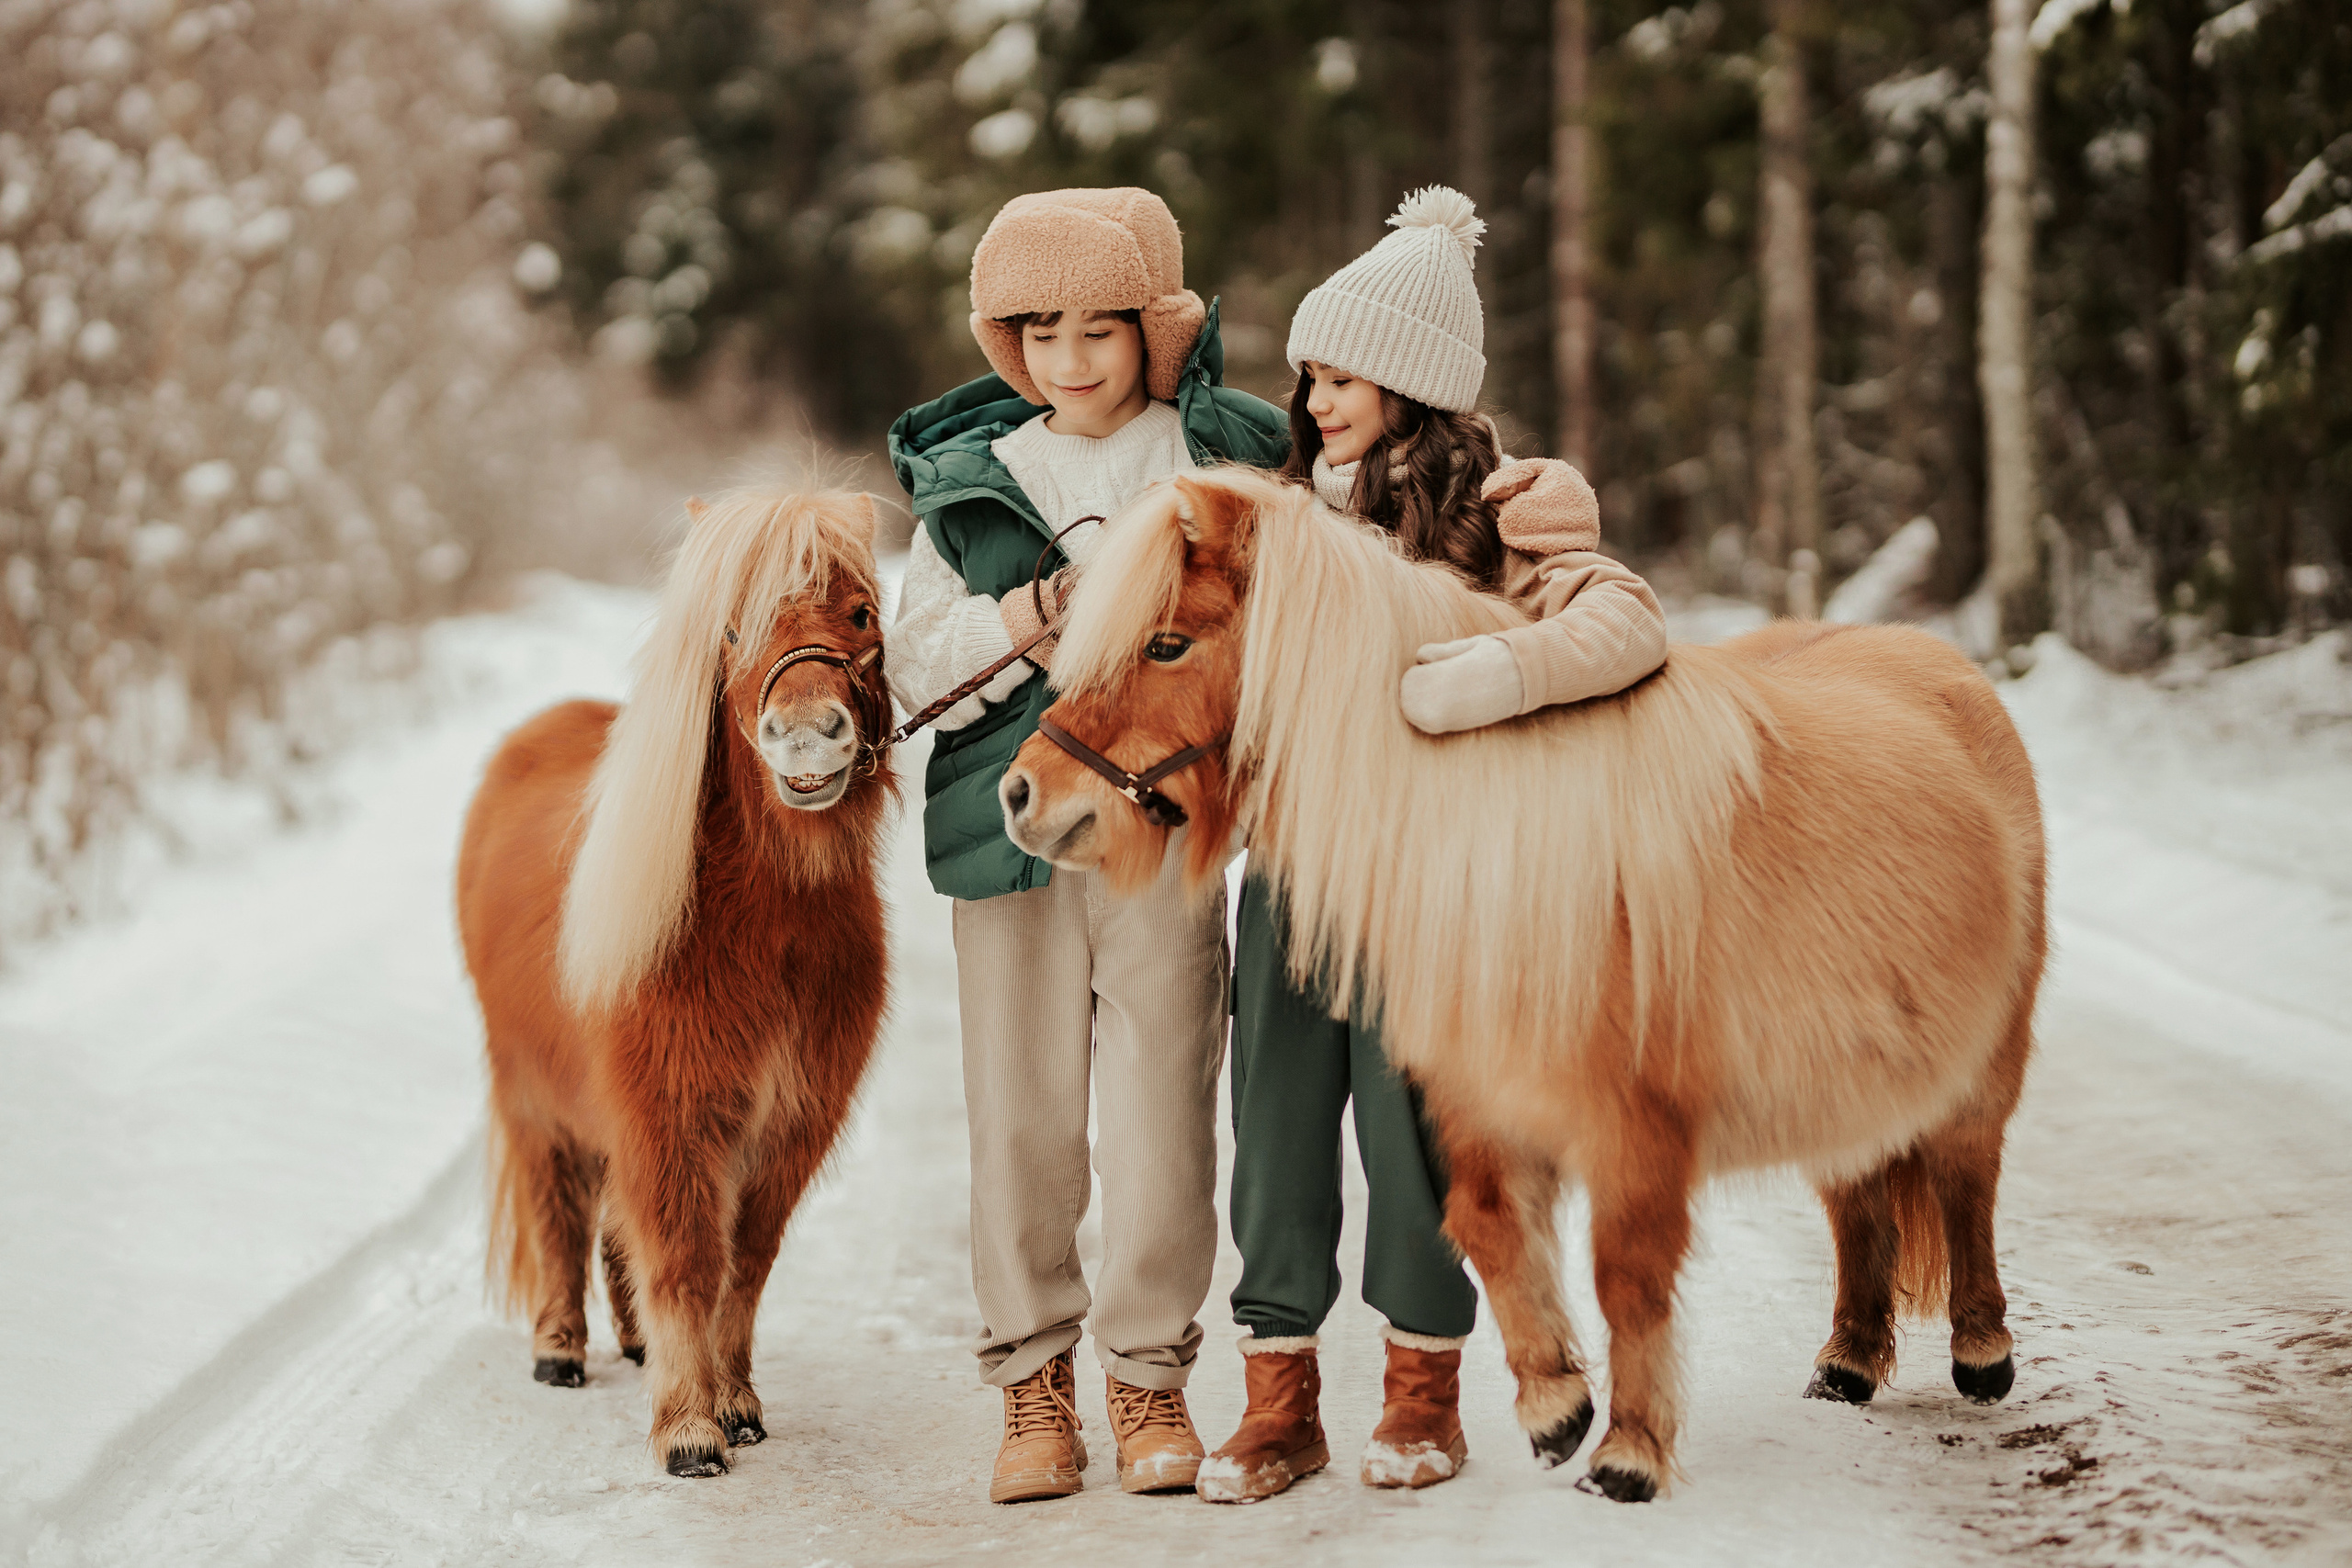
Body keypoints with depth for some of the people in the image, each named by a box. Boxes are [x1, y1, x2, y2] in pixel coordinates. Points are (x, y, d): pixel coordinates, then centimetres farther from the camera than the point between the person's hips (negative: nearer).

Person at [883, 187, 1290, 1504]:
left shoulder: (1225, 458, 5)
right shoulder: (970, 481, 9)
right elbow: (914, 665, 4)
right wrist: (1042, 608, -9)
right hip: (1009, 828, 1)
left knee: (1164, 1102, -1)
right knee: (1021, 1109, 3)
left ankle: (1151, 1370, 13)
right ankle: (1033, 1373, 15)